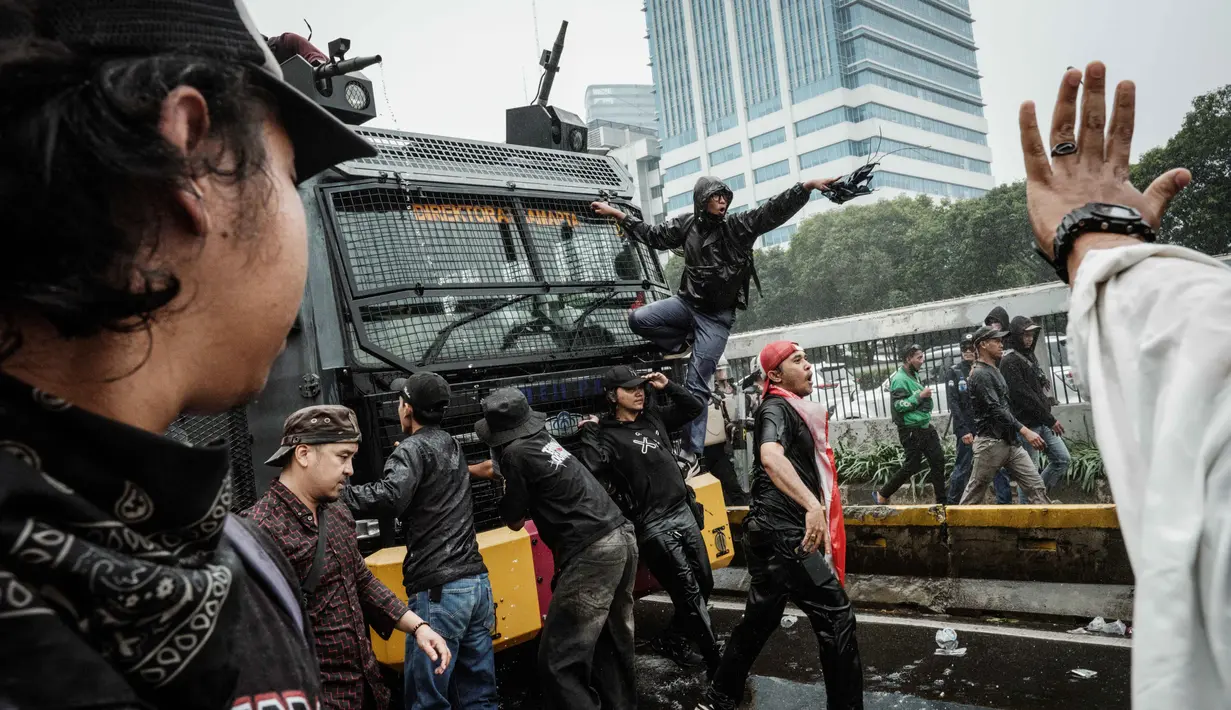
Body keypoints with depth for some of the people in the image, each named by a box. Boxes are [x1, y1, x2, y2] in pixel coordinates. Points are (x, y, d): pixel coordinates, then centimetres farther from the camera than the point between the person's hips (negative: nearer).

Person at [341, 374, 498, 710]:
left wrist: (336, 491, -16)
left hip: (439, 590, -8)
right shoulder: (451, 445, 18)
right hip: (477, 581, 8)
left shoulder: (414, 448, -8)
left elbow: (389, 498, -24)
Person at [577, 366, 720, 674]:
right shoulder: (607, 435, -9)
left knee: (704, 584, 14)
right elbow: (588, 470, -26)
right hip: (653, 526, -7)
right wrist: (589, 434, -21)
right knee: (690, 593, -3)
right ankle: (715, 658, 9)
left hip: (684, 513, 7)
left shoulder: (654, 417, 10)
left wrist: (668, 387, 7)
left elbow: (694, 407, 20)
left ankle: (672, 641, 31)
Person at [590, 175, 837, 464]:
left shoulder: (739, 225, -6)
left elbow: (776, 210, -16)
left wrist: (808, 185, -30)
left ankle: (693, 452, -3)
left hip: (717, 316, -4)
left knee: (696, 385, -8)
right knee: (638, 318, -19)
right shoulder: (686, 225, 3)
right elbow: (653, 235, 16)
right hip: (686, 303, 4)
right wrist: (617, 214, 15)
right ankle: (684, 345, 6)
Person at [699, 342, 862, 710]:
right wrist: (813, 505, -44)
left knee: (760, 619, 18)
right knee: (836, 616, -5)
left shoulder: (794, 410, 18)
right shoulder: (776, 408, -12)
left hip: (779, 532, 10)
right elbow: (770, 456, -34)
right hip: (782, 533, -10)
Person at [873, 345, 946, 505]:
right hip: (911, 430, -9)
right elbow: (899, 405, -24)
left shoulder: (914, 375, 12)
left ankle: (941, 501, 17)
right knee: (912, 466, -3)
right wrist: (920, 396, -24)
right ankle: (882, 495, 11)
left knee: (938, 460, 7)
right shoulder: (899, 379, -17)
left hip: (925, 427, 9)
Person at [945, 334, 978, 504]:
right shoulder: (955, 371, 0)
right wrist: (963, 430, -13)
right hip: (966, 429, -3)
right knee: (962, 468, -2)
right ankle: (952, 503, 8)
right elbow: (953, 402, -6)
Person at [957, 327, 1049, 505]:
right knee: (974, 493, 2)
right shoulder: (980, 374, -13)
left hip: (1010, 441, 9)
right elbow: (996, 410, -23)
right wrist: (1024, 431, -29)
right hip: (990, 442, -9)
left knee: (1036, 487, 0)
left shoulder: (994, 370, 16)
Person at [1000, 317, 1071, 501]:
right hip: (1027, 425, -9)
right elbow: (1023, 396, -19)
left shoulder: (1030, 356, 15)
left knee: (1062, 459, 10)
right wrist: (1050, 420, -16)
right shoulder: (1009, 361, -14)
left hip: (1042, 423, 9)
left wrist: (1049, 419, 7)